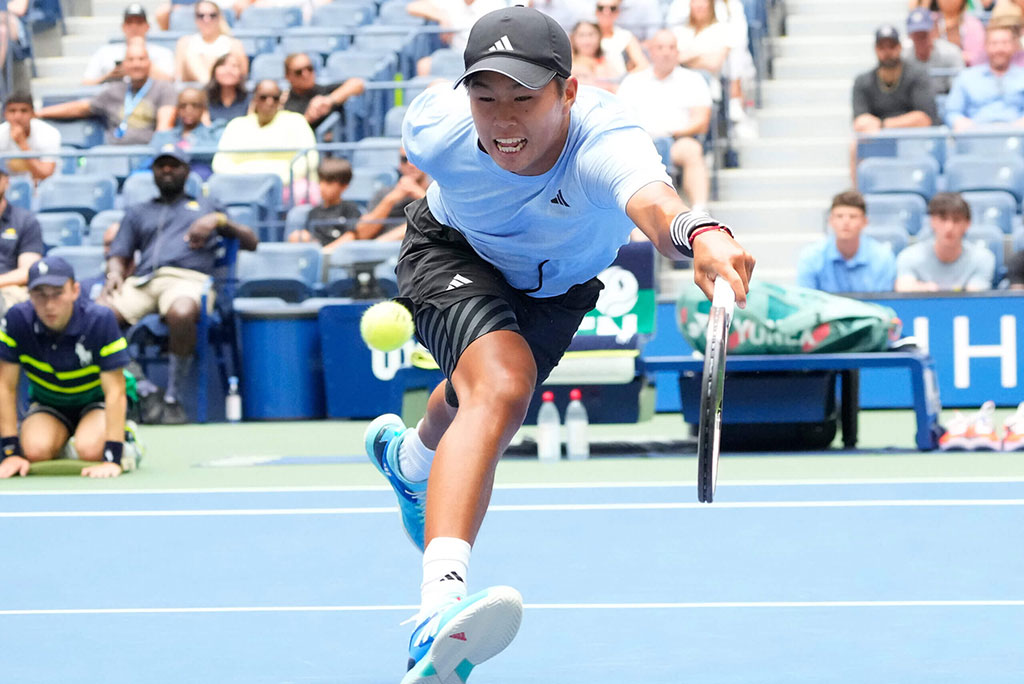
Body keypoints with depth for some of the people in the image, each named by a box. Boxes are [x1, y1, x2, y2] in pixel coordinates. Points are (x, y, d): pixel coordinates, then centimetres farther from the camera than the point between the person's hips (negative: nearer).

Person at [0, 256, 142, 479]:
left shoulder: (101, 320, -28)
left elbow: (115, 391, -28)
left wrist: (112, 458, -35)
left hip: (97, 401, -2)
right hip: (47, 404, 2)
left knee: (90, 449, -33)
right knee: (36, 451, -29)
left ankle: (125, 435, 3)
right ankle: (60, 450, 8)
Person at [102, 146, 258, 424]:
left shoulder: (205, 206, 31)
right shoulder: (137, 213, 36)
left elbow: (250, 242, 23)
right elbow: (119, 256, 24)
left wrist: (219, 221, 5)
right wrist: (114, 273, 0)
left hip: (188, 278, -2)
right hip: (142, 281, 2)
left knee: (181, 313, -42)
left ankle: (173, 398, -27)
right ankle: (143, 390, -22)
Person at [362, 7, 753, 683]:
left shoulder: (606, 143, -46)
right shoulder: (437, 125, -34)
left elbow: (653, 202, -71)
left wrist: (699, 233, -93)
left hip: (558, 285, 2)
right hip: (452, 251, -2)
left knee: (479, 407, 29)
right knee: (501, 384, -34)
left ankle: (410, 457, 69)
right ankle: (440, 608, -50)